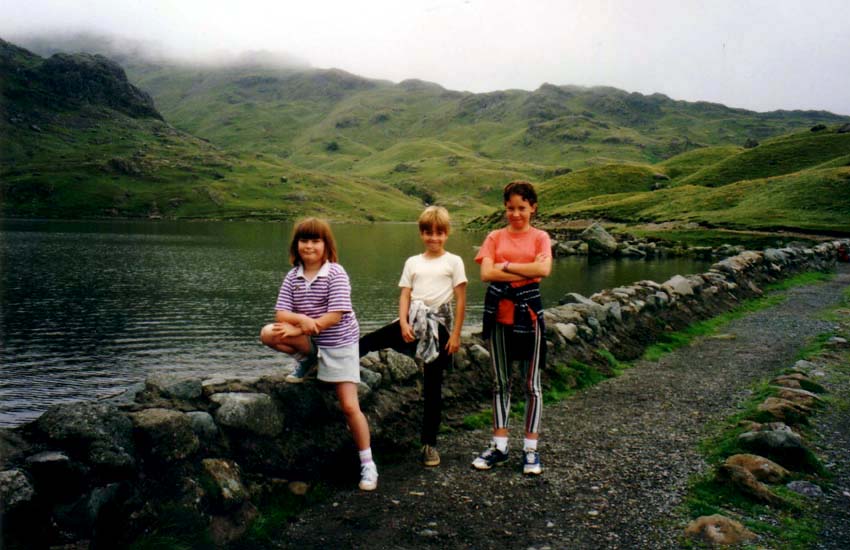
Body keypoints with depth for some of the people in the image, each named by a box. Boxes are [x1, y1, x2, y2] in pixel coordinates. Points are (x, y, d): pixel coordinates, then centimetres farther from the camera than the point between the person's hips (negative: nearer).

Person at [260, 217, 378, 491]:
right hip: (308, 340, 4)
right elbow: (281, 314, -6)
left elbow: (335, 316, -21)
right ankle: (307, 361, 5)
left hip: (339, 343, -4)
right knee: (268, 333, -21)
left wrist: (297, 329, -22)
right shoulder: (293, 276, 0)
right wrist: (302, 320, -28)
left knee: (349, 406, -8)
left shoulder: (336, 273, -14)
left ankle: (367, 463, 7)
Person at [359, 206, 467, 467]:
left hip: (439, 327, -3)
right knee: (370, 341, -16)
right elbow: (405, 296, 5)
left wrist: (456, 334, -7)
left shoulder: (453, 262, 0)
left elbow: (461, 300, -2)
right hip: (413, 321, 3)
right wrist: (404, 323, -11)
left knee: (433, 387, 3)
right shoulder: (413, 262, 9)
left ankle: (429, 443, 12)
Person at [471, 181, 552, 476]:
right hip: (499, 312, 2)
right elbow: (486, 273, -10)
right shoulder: (495, 237, 5)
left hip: (528, 310, -2)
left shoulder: (540, 237, 2)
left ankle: (530, 448, 17)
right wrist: (526, 270, -13)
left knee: (532, 383, 6)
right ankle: (499, 445, 21)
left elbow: (544, 269, -18)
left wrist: (506, 265, -13)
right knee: (500, 382, 11)